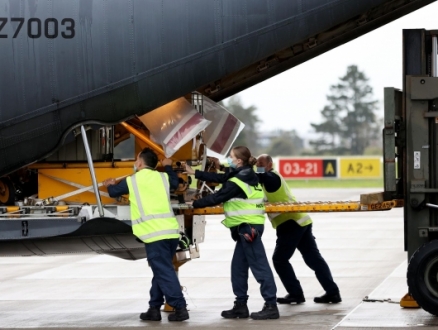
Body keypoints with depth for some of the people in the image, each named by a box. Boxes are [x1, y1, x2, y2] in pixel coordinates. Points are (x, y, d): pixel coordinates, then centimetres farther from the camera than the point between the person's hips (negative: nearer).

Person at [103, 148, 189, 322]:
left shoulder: (132, 181, 3)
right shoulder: (163, 177, 13)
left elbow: (114, 192, 22)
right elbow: (175, 183, 37)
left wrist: (110, 184, 45)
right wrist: (168, 167, 54)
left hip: (154, 234, -5)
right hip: (171, 231, 6)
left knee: (164, 272, -8)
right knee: (160, 271, 15)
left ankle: (180, 308, -15)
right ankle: (154, 309, 17)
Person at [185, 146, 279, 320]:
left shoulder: (236, 183, -17)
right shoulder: (244, 175, 12)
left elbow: (216, 198, -12)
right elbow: (220, 178, 18)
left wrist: (194, 204, 1)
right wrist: (194, 173, 21)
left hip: (248, 227, -10)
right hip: (248, 226, 10)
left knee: (259, 265, -10)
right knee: (238, 266, 13)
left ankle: (271, 306, -10)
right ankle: (241, 305, 17)